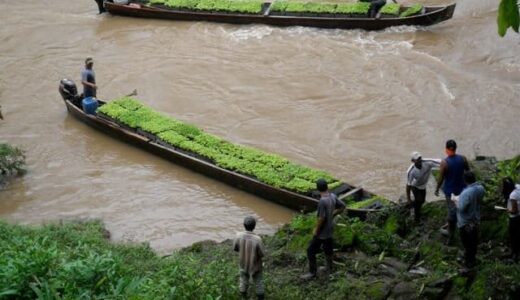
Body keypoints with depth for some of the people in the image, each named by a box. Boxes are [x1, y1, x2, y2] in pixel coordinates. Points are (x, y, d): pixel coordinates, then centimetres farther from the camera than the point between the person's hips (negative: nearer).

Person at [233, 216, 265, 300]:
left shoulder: (239, 236, -25)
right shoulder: (257, 239, -35)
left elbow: (235, 248, -8)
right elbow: (262, 254, -22)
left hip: (243, 264, 3)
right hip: (255, 265, -3)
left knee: (244, 280, 27)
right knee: (258, 282, 23)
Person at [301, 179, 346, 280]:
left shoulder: (322, 201, -30)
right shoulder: (333, 196, -5)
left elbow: (321, 218, -27)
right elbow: (342, 207, 8)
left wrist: (316, 230, -14)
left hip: (322, 232, -8)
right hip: (329, 230, 8)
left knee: (311, 251, 4)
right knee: (328, 249, 25)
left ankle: (312, 272, 13)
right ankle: (329, 267, 40)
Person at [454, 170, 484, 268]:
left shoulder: (466, 193, -34)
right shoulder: (481, 188, -9)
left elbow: (461, 208, -28)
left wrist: (456, 201, -9)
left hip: (466, 223, -7)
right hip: (476, 220, 7)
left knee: (467, 243, 12)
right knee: (474, 240, 24)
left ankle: (468, 262, 27)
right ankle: (473, 258, 42)